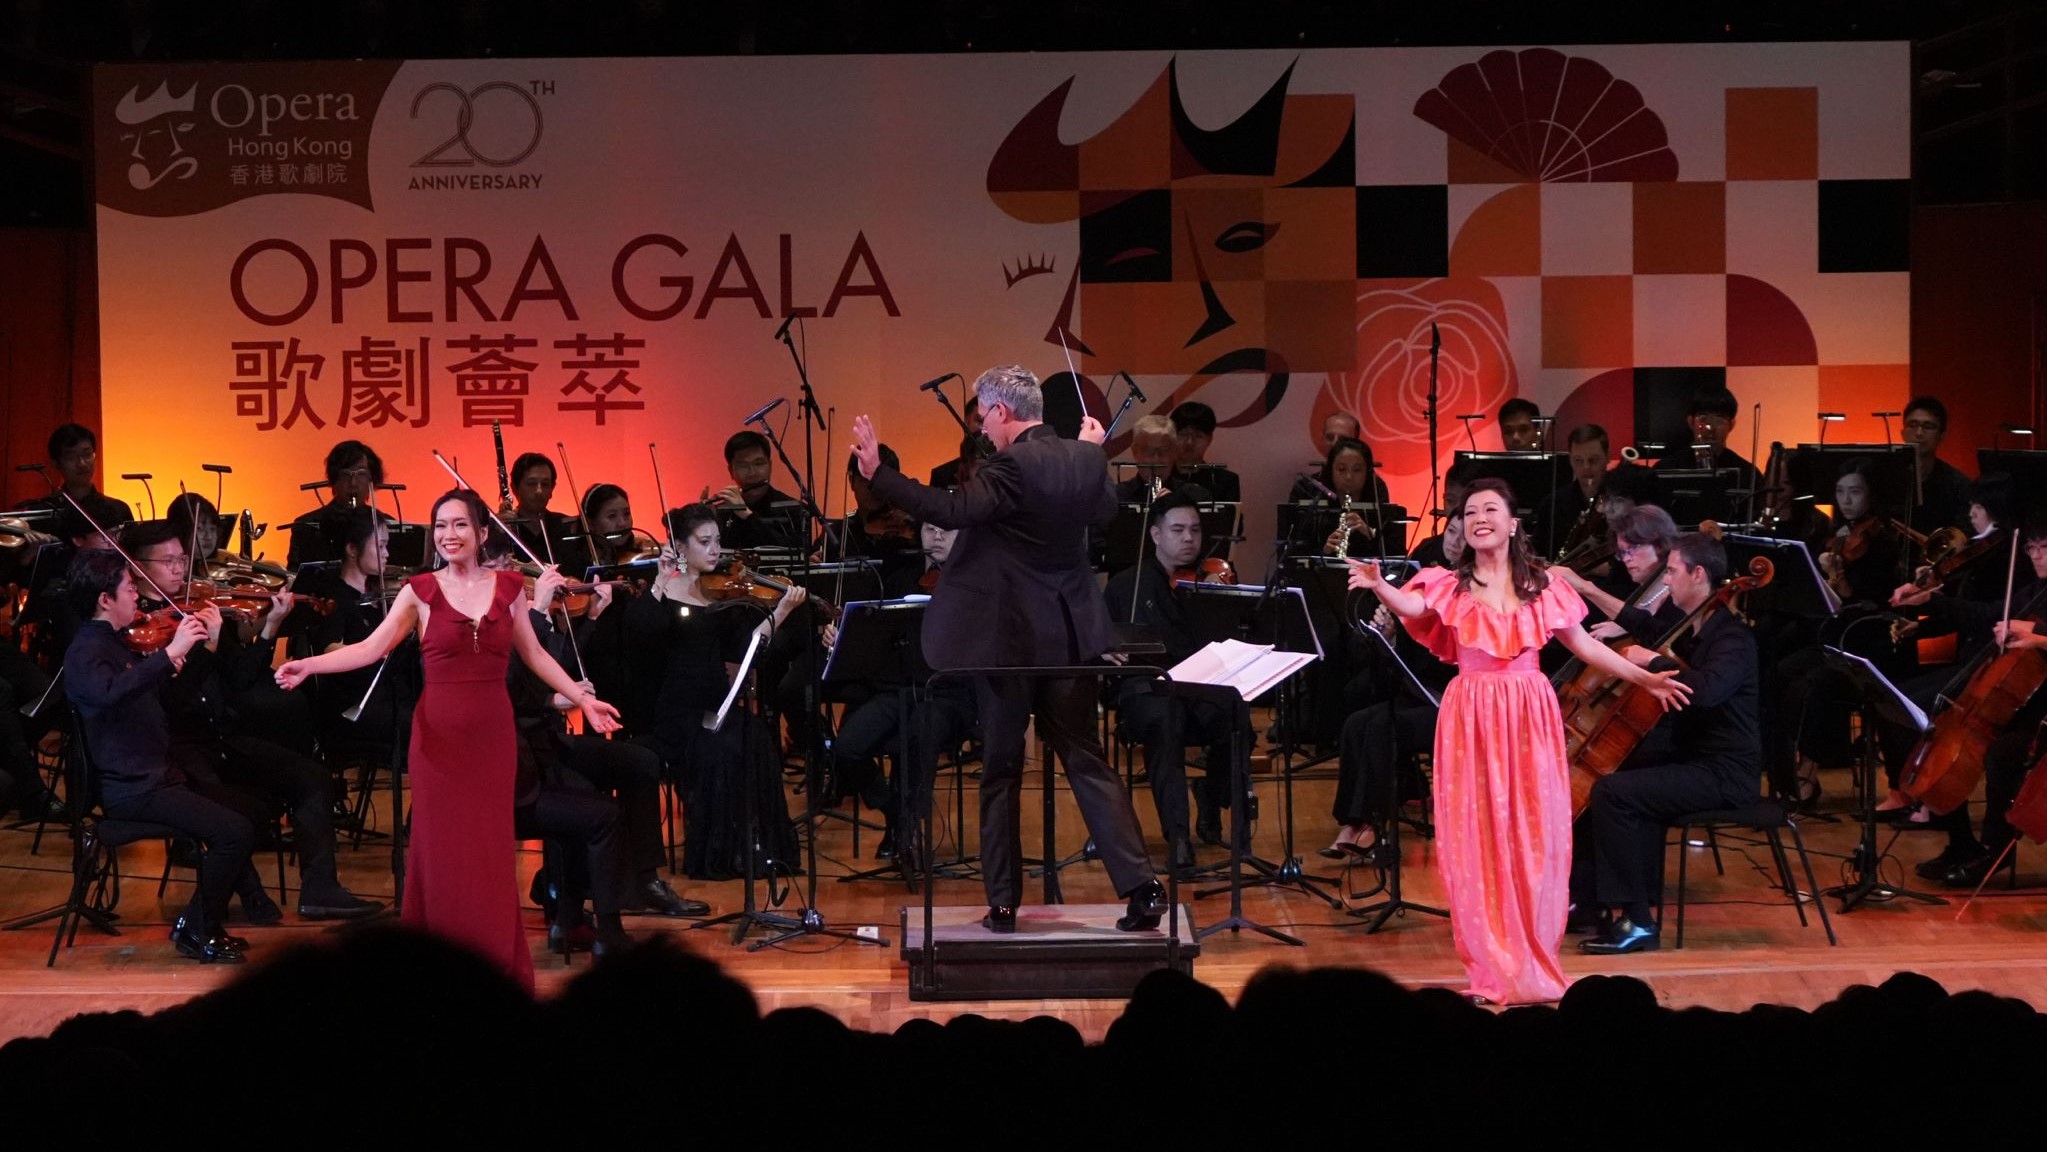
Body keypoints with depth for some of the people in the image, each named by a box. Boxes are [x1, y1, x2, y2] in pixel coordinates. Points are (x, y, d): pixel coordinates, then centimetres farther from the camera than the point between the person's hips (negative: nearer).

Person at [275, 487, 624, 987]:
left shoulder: (508, 587, 5)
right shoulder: (420, 591, -1)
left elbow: (534, 655, 12)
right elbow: (371, 648, -6)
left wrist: (583, 698, 8)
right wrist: (310, 665, -19)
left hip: (493, 734, 1)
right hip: (439, 734, -1)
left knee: (491, 852, 4)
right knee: (441, 849, 2)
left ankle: (497, 966, 12)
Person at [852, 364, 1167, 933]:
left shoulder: (1011, 466, -18)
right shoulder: (1085, 460, 3)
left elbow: (953, 510, -29)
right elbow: (1104, 513, 22)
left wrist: (878, 473, -27)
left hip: (1010, 637, -6)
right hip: (1071, 635, 6)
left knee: (1001, 768, 6)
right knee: (1085, 759, 10)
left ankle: (1003, 902, 10)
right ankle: (1140, 885, 1)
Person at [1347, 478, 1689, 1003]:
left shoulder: (1541, 584, 7)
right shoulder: (1450, 584, 1)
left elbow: (1584, 645, 12)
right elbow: (1411, 607, -19)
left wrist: (1645, 678, 10)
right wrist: (1378, 585, -40)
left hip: (1530, 718, 1)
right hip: (1473, 721, -1)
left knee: (1532, 836, 3)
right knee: (1477, 836, 1)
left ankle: (1532, 956, 16)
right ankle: (1493, 963, 11)